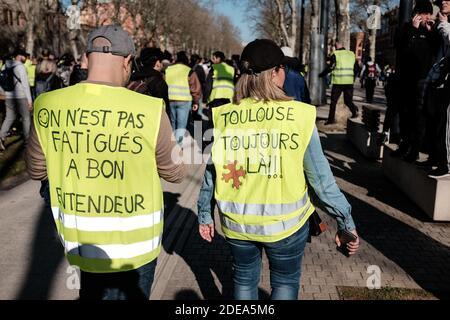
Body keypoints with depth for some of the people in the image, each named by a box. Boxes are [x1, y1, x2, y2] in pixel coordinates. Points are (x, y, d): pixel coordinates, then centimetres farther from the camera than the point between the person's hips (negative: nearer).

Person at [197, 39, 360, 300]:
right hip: (285, 222, -2)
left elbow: (209, 173, -2)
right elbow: (320, 176, -12)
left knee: (244, 280, 25)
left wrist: (205, 215, 12)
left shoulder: (222, 117, -9)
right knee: (285, 283, 23)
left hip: (236, 222, 2)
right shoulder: (299, 115, -15)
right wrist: (345, 221, -1)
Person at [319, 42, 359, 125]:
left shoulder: (335, 55, -4)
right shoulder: (352, 54, 13)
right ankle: (354, 110, -10)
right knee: (348, 100, 14)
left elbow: (330, 67, -9)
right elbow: (356, 68, 15)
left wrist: (321, 74, 2)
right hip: (349, 82, 4)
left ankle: (331, 119, 4)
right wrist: (353, 79, 23)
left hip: (338, 82, -4)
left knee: (333, 101, 4)